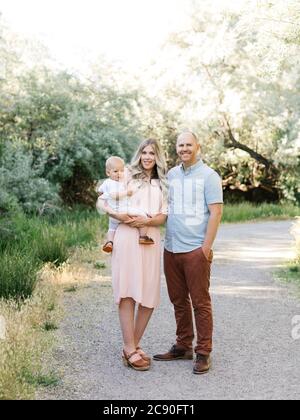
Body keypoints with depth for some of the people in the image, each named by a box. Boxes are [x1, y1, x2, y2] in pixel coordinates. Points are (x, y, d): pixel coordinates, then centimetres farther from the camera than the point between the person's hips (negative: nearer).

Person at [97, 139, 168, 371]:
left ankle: (134, 344, 17)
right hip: (126, 238, -3)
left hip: (151, 241, 3)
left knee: (150, 296, 2)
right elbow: (103, 202, 7)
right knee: (127, 292, -6)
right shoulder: (128, 177, 10)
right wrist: (117, 214, -12)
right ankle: (130, 349, -1)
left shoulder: (162, 185, 17)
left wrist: (147, 221, -12)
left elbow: (163, 217, 8)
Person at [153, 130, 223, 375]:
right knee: (178, 300, 12)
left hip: (195, 250, -5)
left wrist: (206, 247, -13)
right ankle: (183, 346, 24)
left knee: (200, 302, 0)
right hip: (171, 249, 6)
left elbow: (216, 212, -8)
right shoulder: (171, 175, 13)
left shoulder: (208, 176, -3)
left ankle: (204, 353, 9)